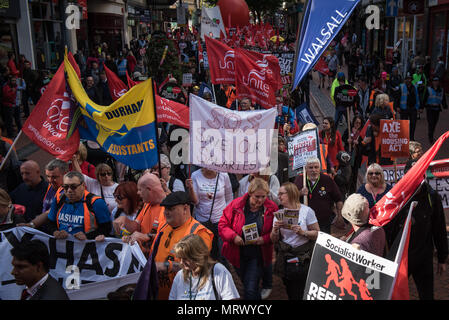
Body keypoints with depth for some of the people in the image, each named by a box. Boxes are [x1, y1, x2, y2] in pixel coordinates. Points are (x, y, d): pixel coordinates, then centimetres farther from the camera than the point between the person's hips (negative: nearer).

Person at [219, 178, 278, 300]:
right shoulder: (236, 204, -8)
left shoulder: (272, 208, -7)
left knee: (251, 289, -9)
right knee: (247, 284, 18)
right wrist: (233, 236, -20)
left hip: (258, 255, -2)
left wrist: (265, 239, -18)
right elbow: (222, 225, -4)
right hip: (238, 254, 2)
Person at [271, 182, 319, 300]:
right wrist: (275, 230, -11)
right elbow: (274, 240, 8)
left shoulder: (306, 211, -5)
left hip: (304, 259, -4)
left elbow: (317, 233, -6)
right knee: (290, 294, 12)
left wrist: (302, 232, -21)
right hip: (285, 259, 4)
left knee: (304, 294, -2)